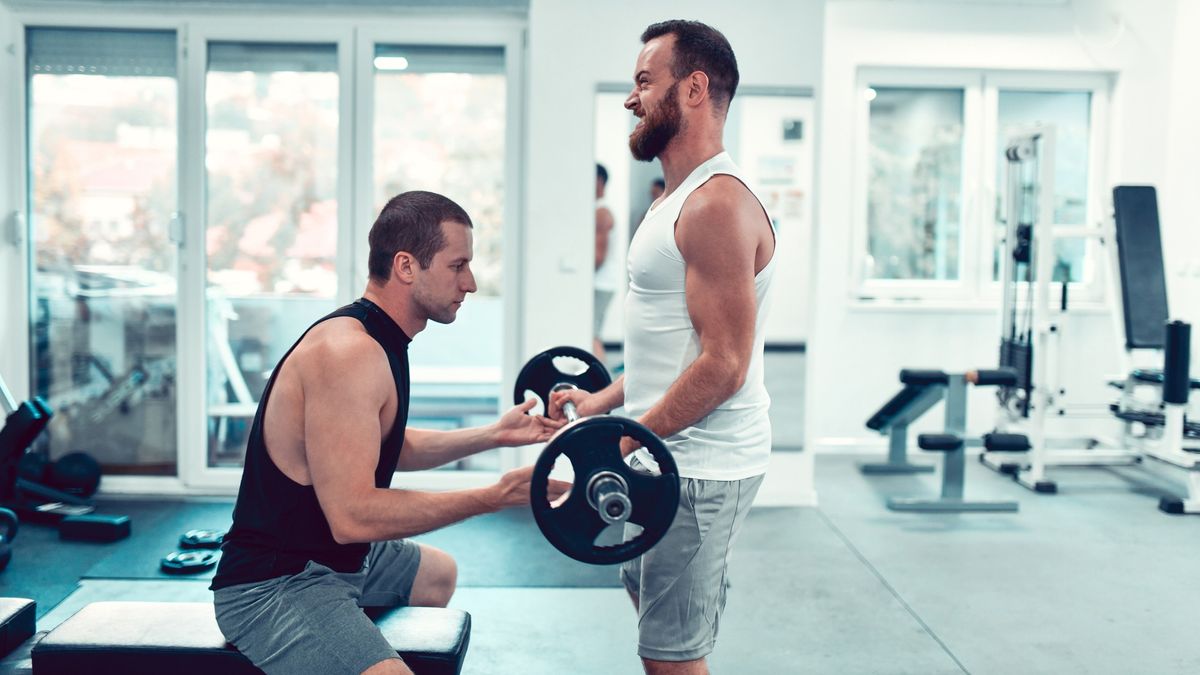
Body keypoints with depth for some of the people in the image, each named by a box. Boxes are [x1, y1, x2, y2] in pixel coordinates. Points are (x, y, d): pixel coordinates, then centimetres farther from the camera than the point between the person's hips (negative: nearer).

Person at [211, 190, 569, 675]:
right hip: (273, 585, -11)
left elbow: (390, 447, 20)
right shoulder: (348, 351, -25)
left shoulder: (379, 341, 7)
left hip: (337, 558, 11)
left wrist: (493, 435, 15)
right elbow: (352, 514, -31)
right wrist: (494, 497, -28)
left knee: (438, 573, 33)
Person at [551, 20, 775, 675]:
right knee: (648, 597, 26)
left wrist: (622, 441, -22)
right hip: (669, 457, 11)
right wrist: (604, 400, 13)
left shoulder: (716, 206, -20)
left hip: (699, 465, -11)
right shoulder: (680, 199, 14)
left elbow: (722, 364, -25)